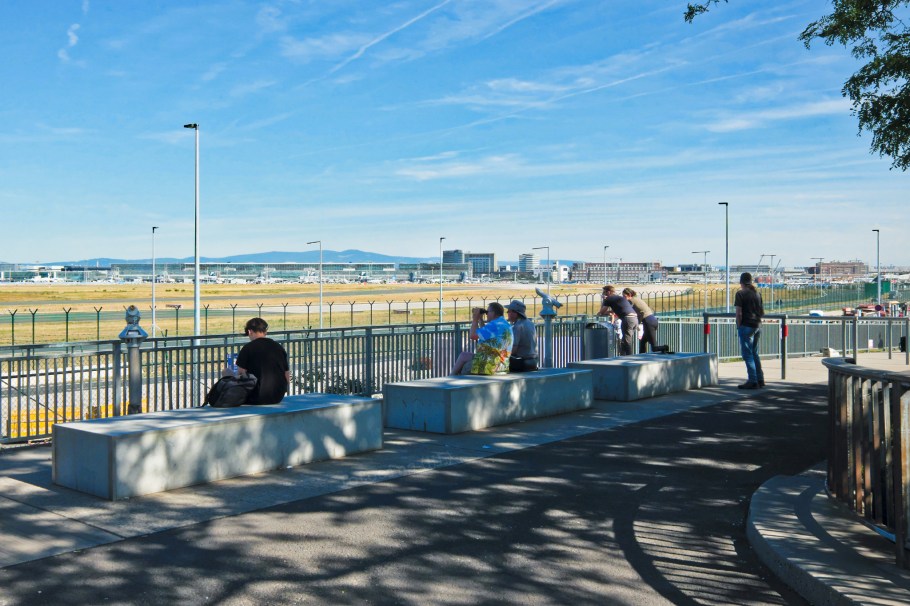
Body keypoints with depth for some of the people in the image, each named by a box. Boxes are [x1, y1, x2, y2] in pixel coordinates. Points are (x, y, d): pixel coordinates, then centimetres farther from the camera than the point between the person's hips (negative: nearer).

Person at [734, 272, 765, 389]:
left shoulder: (740, 293, -8)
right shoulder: (758, 293, 11)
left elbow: (739, 313, -13)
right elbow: (762, 312, 13)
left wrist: (738, 327, -6)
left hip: (746, 326, -7)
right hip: (757, 326, 7)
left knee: (748, 354, -2)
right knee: (754, 353, 17)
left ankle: (753, 381, -4)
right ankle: (760, 379, 19)